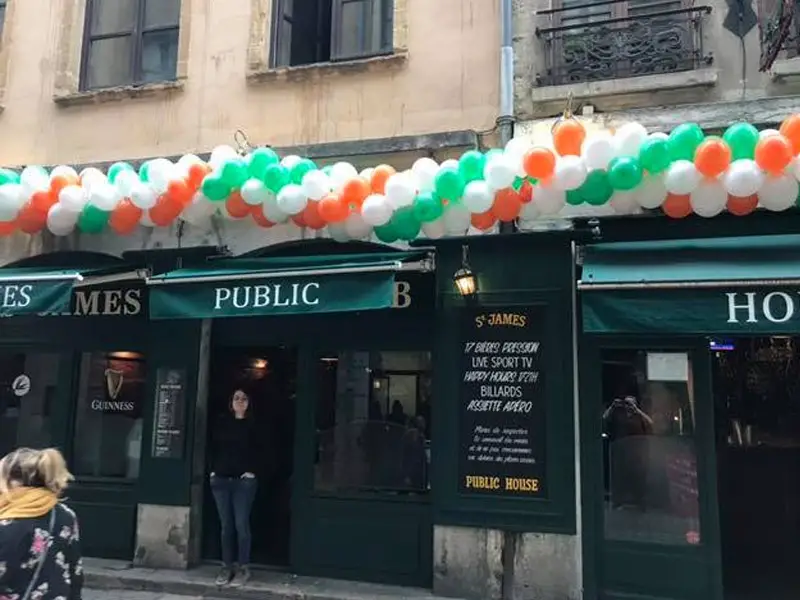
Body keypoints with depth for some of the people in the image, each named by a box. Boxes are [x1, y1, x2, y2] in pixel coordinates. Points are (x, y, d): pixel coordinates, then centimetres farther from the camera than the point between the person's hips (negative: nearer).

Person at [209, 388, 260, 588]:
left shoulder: (253, 425, 1)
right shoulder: (222, 423, 10)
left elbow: (260, 450, -1)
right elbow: (214, 447, 12)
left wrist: (252, 471, -10)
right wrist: (213, 469, 3)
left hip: (243, 480, -3)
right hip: (221, 480, 3)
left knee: (241, 524, -3)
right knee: (226, 525, 8)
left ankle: (243, 568, 6)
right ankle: (227, 566, 17)